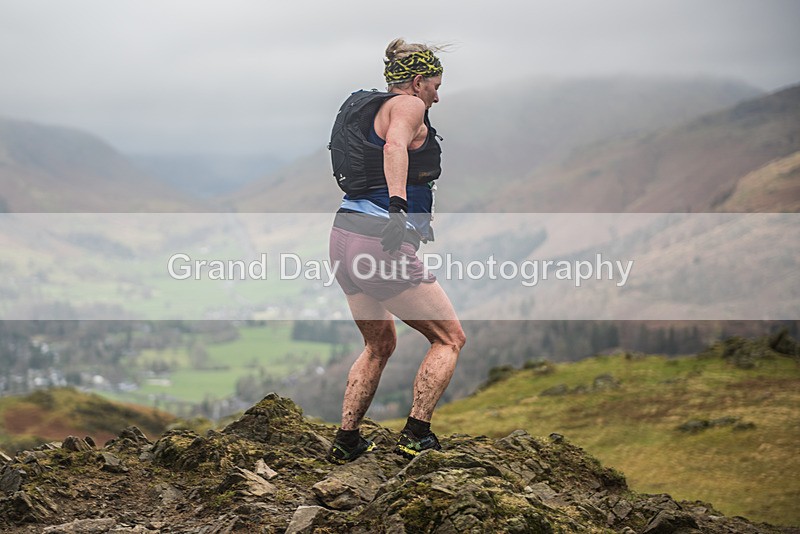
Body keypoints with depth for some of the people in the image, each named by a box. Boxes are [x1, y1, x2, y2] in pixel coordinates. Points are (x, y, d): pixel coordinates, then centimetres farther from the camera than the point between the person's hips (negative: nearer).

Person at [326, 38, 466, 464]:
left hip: (344, 236, 9)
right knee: (449, 339, 3)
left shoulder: (366, 106, 21)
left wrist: (418, 222, 41)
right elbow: (395, 147, -27)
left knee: (379, 344, 26)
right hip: (380, 242, -9)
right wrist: (399, 205, -41)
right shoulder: (408, 105, -6)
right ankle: (415, 436, -4)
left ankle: (346, 441, 25)